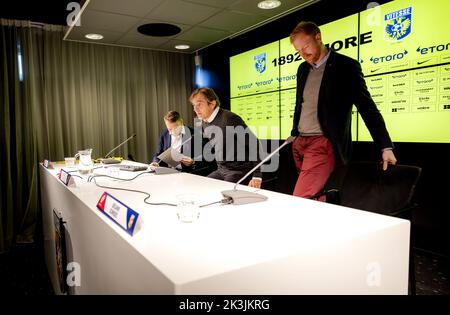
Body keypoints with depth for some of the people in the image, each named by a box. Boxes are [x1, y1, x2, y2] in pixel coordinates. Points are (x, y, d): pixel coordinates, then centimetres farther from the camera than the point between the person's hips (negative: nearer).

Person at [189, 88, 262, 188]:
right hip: (221, 170, 8)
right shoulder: (204, 123, 6)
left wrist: (257, 176, -22)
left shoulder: (230, 119, -19)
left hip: (240, 171, -8)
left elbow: (253, 144, -20)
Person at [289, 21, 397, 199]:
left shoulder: (346, 66, -4)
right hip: (299, 143, 7)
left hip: (323, 145, -6)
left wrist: (386, 147, -10)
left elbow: (367, 107, -7)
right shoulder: (303, 69, 15)